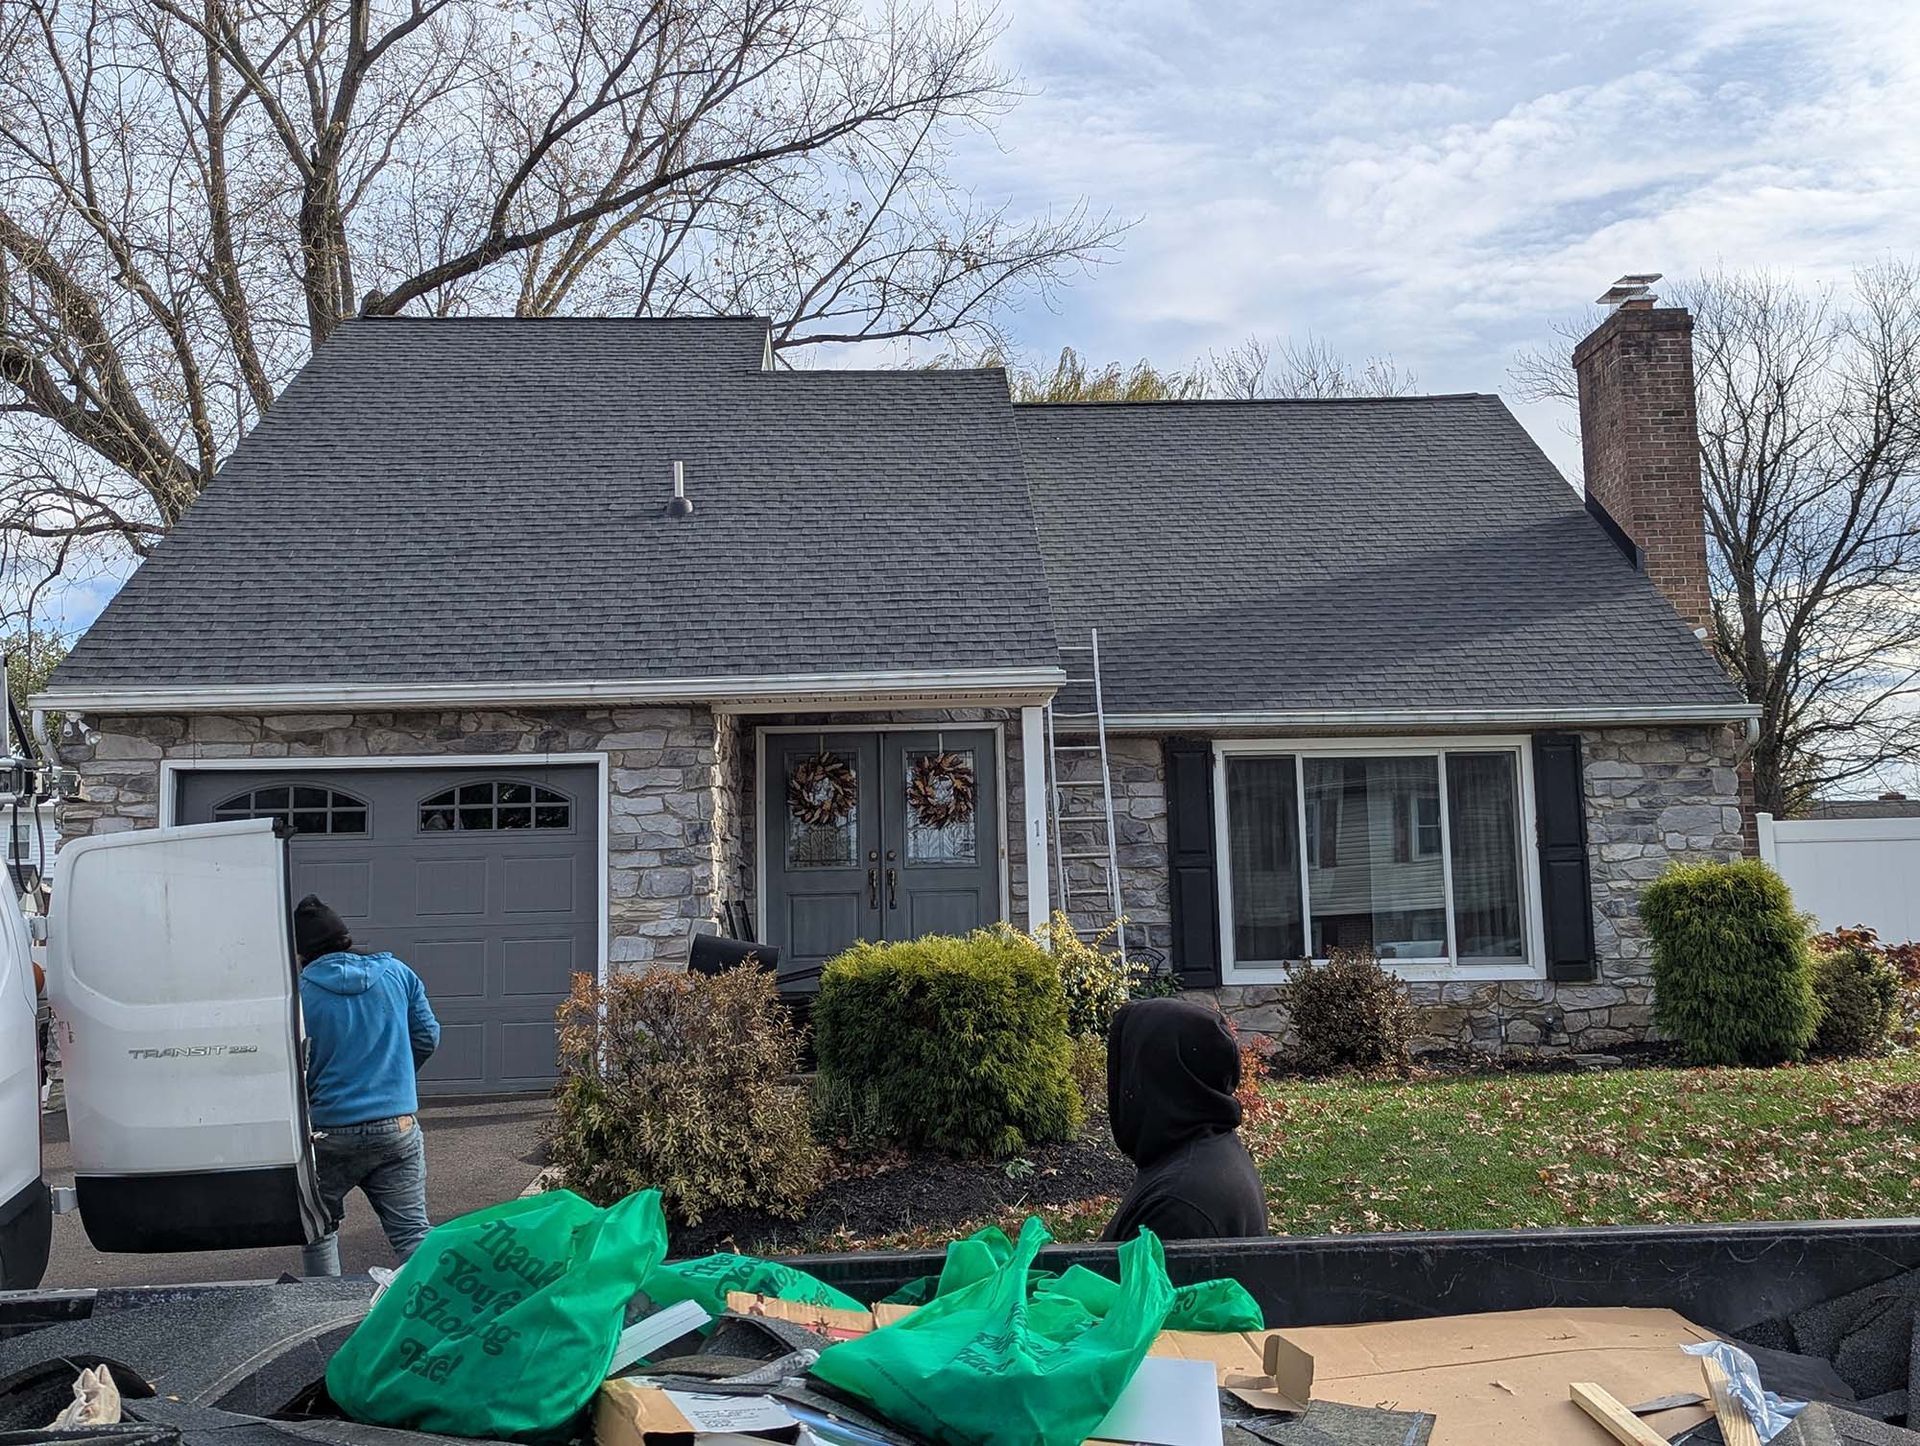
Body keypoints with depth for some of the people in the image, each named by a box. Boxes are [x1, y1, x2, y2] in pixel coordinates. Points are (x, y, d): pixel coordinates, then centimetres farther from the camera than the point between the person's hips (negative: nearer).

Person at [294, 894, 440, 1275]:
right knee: (412, 1233, 4)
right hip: (399, 1128, 2)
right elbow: (428, 1037, 8)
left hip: (329, 1133, -2)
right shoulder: (396, 972, 1)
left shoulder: (299, 993, -9)